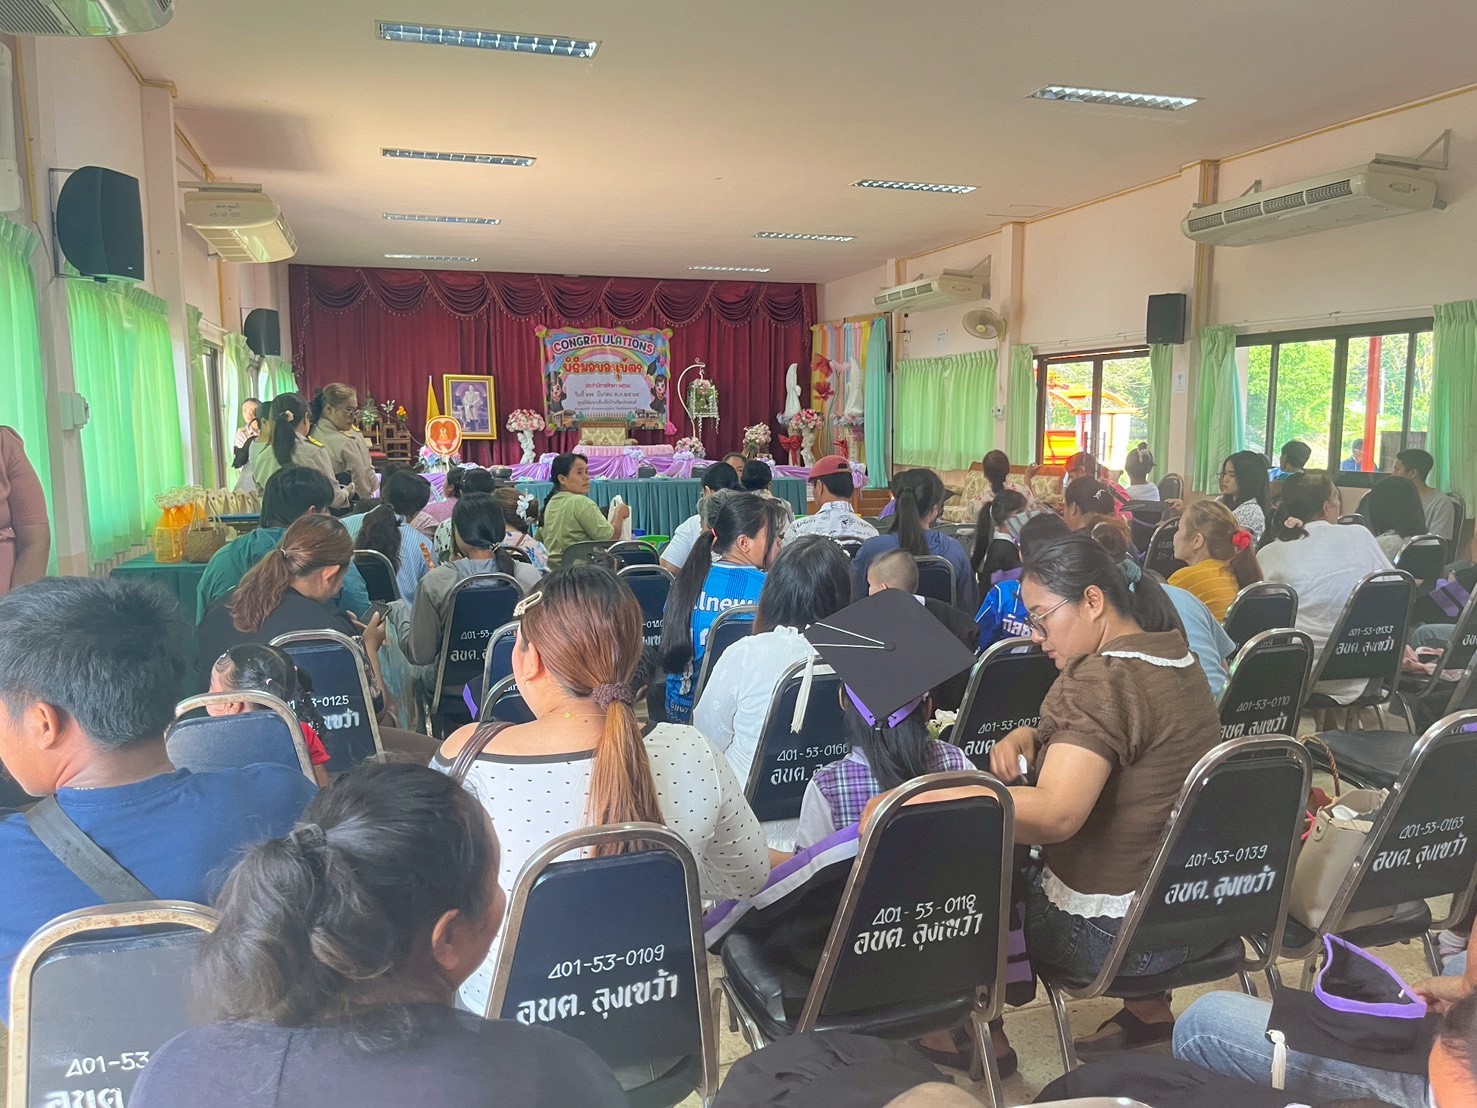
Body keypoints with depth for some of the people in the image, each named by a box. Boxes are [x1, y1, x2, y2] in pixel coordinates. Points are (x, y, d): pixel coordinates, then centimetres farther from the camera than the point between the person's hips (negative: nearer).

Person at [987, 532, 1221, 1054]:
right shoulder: (1175, 656, 3)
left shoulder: (1103, 679, -26)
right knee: (1017, 862, 28)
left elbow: (1053, 814, -36)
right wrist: (1027, 738, 0)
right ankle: (1149, 1010, 31)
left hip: (1115, 934, -8)